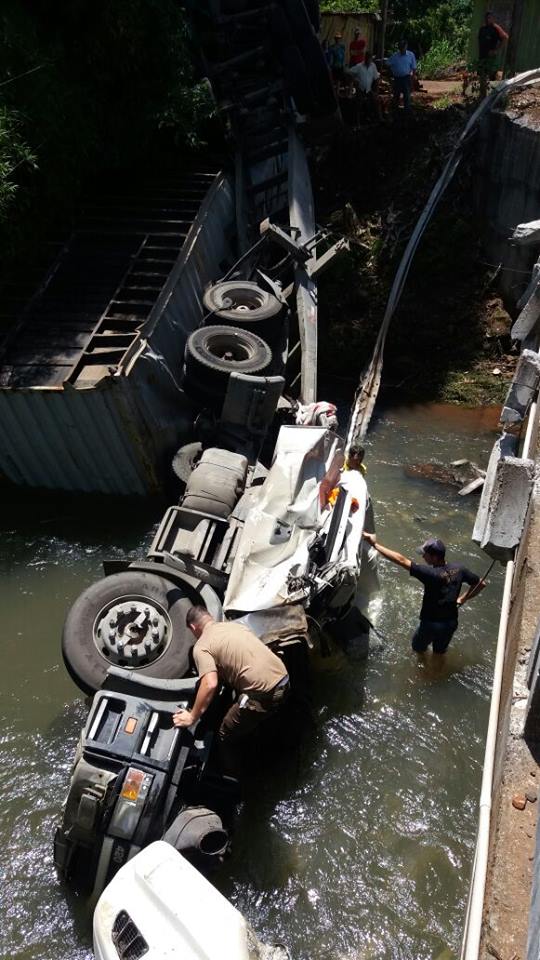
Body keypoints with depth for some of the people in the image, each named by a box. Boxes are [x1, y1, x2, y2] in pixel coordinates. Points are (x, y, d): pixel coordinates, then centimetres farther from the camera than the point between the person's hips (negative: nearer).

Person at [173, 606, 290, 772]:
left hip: (263, 693, -8)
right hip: (282, 679, 8)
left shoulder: (201, 647, -3)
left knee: (226, 737, 15)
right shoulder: (232, 624, 18)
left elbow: (210, 685, -17)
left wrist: (192, 717, -7)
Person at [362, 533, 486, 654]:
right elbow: (481, 583, 0)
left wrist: (375, 544, -33)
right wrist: (462, 599, 6)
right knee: (440, 651, 30)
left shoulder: (431, 574, -31)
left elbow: (401, 560, -34)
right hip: (451, 623, 5)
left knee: (418, 648, 26)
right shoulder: (458, 569, -14)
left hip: (431, 624, -5)